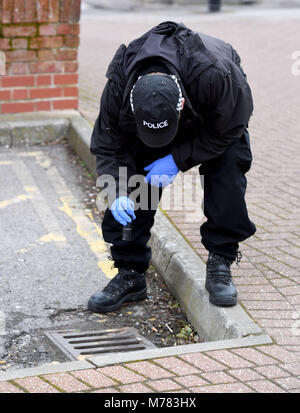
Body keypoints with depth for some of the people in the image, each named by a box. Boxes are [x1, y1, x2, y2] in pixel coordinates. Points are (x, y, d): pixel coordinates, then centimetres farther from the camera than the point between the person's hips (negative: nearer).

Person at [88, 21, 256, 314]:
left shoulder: (216, 75, -46)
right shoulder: (119, 86, -36)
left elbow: (226, 129, -27)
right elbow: (108, 146, -21)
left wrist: (178, 159, -32)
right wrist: (118, 191, -36)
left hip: (217, 115, -2)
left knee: (227, 173, -23)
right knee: (131, 181, -12)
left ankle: (220, 263, -8)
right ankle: (129, 273, -1)